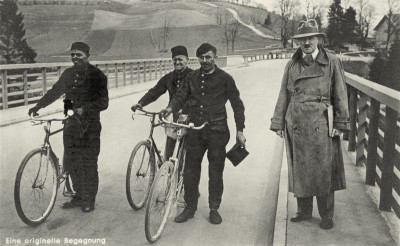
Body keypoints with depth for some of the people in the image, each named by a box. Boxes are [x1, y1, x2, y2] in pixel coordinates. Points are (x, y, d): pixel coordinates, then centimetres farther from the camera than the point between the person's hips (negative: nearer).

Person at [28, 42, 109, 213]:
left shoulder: (97, 75, -8)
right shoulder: (68, 74, 11)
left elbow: (103, 102, -15)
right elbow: (55, 92, 19)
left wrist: (84, 109, -28)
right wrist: (38, 106, 8)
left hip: (89, 124, -6)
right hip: (71, 123, 6)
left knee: (88, 164, 0)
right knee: (70, 163, 9)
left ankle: (89, 200, 15)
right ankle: (79, 196, 26)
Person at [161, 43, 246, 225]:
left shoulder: (224, 79, 2)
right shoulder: (191, 78, 10)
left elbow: (237, 104, 4)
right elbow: (181, 95, 6)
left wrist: (240, 130, 1)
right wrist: (171, 107, -17)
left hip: (217, 130, -3)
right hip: (195, 130, 3)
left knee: (215, 172, 4)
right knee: (190, 170, 4)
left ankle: (214, 209, 18)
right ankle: (190, 207, 18)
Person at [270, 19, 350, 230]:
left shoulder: (332, 62, 1)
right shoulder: (292, 65, 8)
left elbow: (340, 95, 1)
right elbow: (284, 96, 10)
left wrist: (340, 123, -4)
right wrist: (278, 123, 7)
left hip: (321, 124, -3)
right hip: (296, 123, 3)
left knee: (323, 171, 3)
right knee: (299, 169, 10)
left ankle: (326, 216, 18)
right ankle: (304, 211, 27)